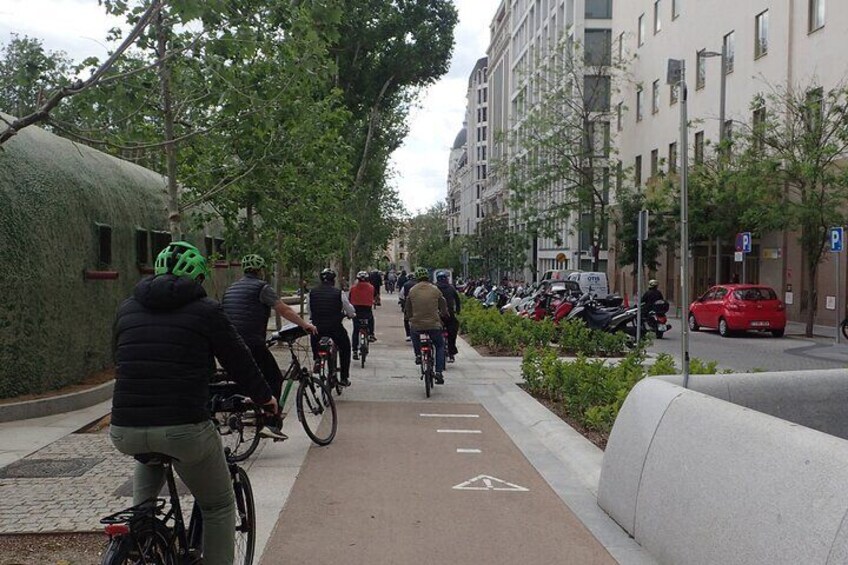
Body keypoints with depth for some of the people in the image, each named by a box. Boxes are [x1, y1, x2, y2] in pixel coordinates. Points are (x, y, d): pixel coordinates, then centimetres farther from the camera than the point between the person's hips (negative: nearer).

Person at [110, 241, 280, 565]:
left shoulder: (127, 308, 14)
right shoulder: (206, 310, 1)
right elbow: (239, 360, 5)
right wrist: (264, 397, 23)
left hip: (125, 432, 5)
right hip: (184, 429, -4)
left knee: (149, 455, 39)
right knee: (218, 507, 16)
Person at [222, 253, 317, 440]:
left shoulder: (231, 288, 21)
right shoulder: (261, 287, -2)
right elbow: (284, 310, -5)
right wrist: (305, 324, 3)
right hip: (252, 344, -7)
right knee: (274, 379, 2)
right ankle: (271, 424, -7)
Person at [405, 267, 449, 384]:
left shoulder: (412, 291, 1)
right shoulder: (435, 289, -1)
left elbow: (407, 310, 9)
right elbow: (443, 307, 6)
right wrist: (442, 315, 27)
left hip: (417, 325, 1)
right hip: (434, 325, -1)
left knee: (413, 331, 37)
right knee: (440, 346, 19)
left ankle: (418, 354, 28)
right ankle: (439, 372, 7)